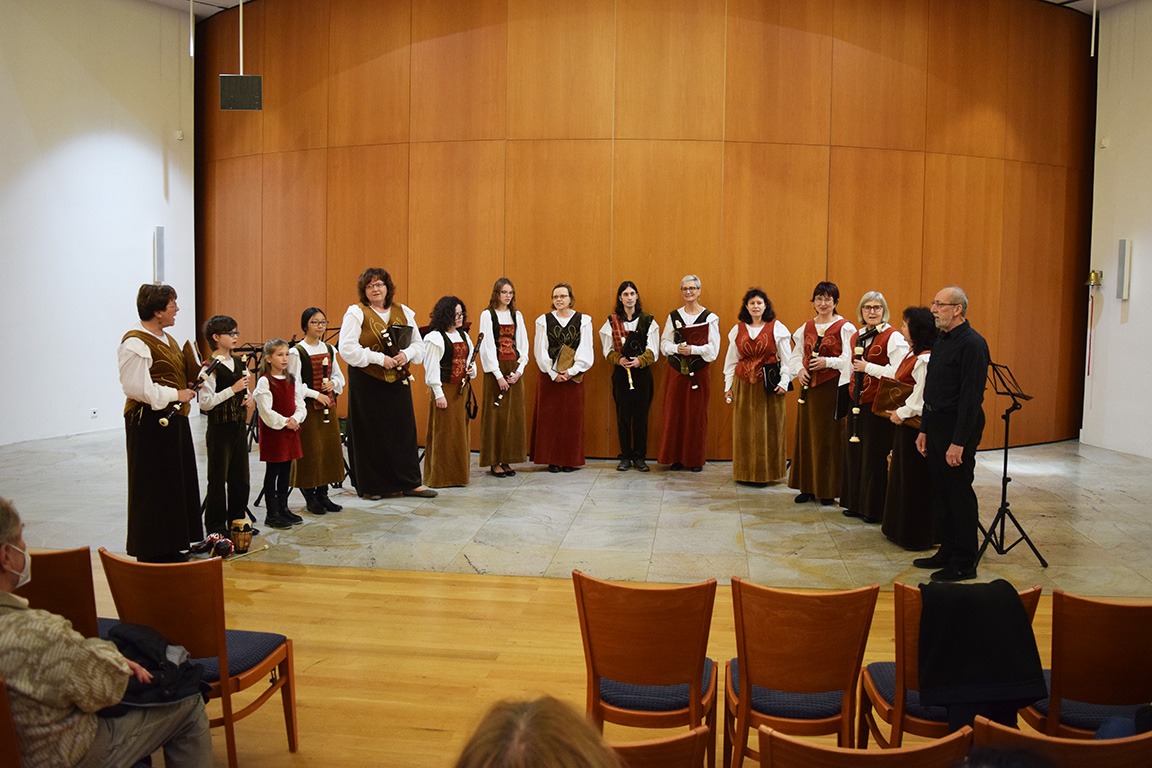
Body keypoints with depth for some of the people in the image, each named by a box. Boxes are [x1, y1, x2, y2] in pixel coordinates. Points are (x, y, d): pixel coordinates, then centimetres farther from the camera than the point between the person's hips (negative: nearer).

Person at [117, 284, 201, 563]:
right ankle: (151, 553, 11)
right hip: (150, 423, -10)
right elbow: (137, 388, -23)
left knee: (175, 484, 14)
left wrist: (192, 383, 8)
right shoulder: (135, 344, -17)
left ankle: (169, 548, 25)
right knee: (153, 487, -1)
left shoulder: (165, 339, 14)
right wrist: (176, 394, -17)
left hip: (173, 420, 10)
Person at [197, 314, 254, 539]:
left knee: (240, 477, 12)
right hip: (220, 428, -7)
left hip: (239, 426, 7)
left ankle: (237, 520, 24)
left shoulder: (240, 363, 10)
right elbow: (205, 402, -19)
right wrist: (233, 389, -21)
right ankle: (215, 526, 11)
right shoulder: (210, 368, -13)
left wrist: (248, 398, 2)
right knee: (218, 478, 1)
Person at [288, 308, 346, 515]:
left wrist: (333, 383, -4)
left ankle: (323, 494, 18)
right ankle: (310, 498, 9)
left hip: (328, 406, 6)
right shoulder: (297, 352, -8)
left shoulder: (329, 349, 10)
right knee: (310, 451, -3)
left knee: (329, 449, 7)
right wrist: (316, 394, -19)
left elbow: (339, 375, 17)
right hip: (308, 407, -6)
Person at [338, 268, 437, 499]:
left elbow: (418, 343, 12)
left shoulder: (403, 312, 9)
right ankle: (370, 486, 13)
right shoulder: (356, 313, -4)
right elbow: (347, 348, -13)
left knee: (403, 428, 6)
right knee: (370, 433, 2)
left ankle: (409, 482, 15)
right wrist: (379, 358, -18)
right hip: (367, 382, -4)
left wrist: (406, 354, -9)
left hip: (397, 380, 4)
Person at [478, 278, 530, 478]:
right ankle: (495, 462, 3)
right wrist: (498, 375, -13)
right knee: (495, 415, -3)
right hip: (495, 370, -4)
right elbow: (487, 346, -8)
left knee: (514, 415, 4)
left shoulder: (517, 315, 12)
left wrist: (519, 370, -4)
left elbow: (523, 344, 10)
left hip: (514, 371, 4)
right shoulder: (488, 315, -1)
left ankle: (506, 460, 12)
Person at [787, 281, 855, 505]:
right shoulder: (806, 327, 12)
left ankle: (828, 490, 9)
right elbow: (797, 354, 16)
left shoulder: (844, 328, -3)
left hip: (832, 386, -5)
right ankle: (807, 487, 17)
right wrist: (800, 370, -2)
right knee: (806, 434, 7)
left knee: (829, 437, -1)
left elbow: (849, 359, -9)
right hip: (809, 386, 5)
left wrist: (827, 362, -21)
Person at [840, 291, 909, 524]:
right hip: (857, 402, 7)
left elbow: (898, 372, -19)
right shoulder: (856, 337, 13)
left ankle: (875, 509, 9)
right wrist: (852, 390, 15)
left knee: (875, 456, -2)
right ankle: (855, 503, 24)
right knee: (854, 451, 12)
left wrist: (867, 367, -17)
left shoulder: (893, 337, -10)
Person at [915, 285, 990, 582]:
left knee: (960, 494, -2)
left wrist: (958, 442, -23)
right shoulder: (941, 342, 14)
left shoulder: (972, 344, -16)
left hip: (958, 426, -9)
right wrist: (924, 429, 17)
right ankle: (948, 552, 26)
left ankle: (964, 564, 7)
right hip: (936, 424, 9)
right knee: (941, 493, 14)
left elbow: (972, 397, -21)